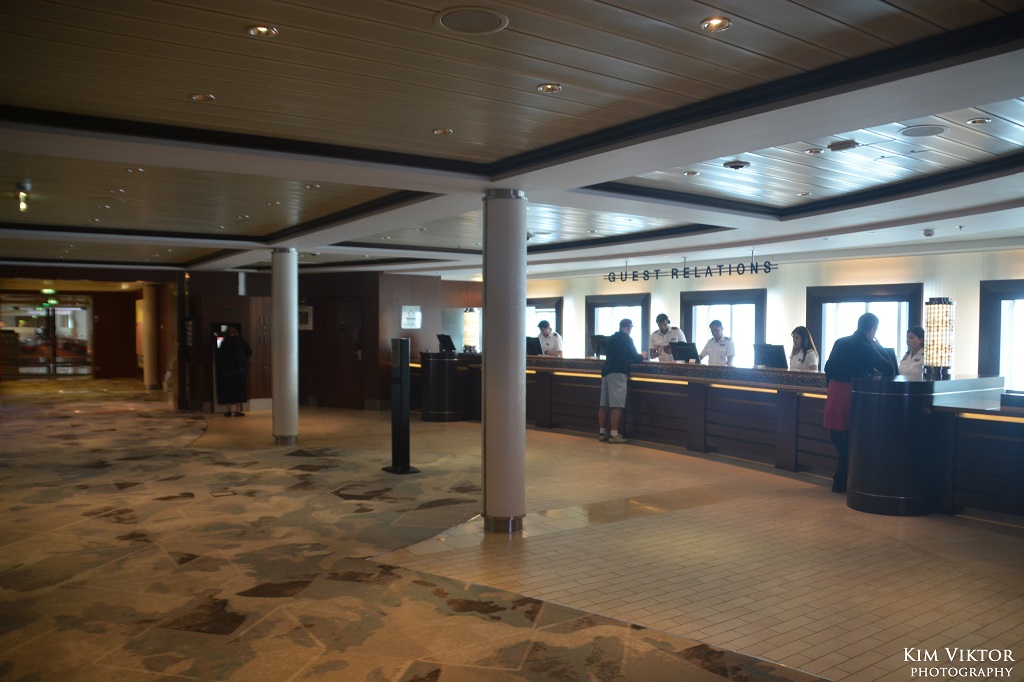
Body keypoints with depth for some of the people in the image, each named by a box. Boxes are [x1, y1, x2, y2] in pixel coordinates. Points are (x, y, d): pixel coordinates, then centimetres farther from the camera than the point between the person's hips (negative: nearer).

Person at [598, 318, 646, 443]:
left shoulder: (611, 338, 19)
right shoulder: (627, 339, -2)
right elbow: (634, 358, -1)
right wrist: (642, 356, 21)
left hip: (606, 371, 8)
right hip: (618, 373, -8)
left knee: (604, 404, 9)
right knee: (616, 405, -8)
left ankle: (602, 432, 14)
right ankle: (614, 435, -11)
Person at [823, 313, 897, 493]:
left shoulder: (840, 343, 8)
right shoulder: (867, 348, -10)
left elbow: (828, 369, 13)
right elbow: (890, 371, -6)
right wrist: (879, 348, 2)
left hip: (834, 392, 6)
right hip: (852, 395, -6)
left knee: (839, 442, 14)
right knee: (850, 442, 6)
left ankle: (840, 480, 20)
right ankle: (841, 482, 13)